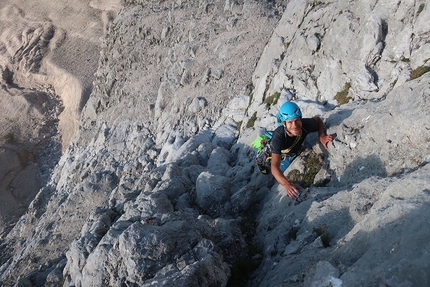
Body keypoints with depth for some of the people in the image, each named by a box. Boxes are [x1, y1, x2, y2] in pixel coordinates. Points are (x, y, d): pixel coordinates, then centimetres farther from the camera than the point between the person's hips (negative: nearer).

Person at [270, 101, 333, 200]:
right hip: (282, 156, -3)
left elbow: (317, 119, -10)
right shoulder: (278, 137, -49)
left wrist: (322, 136, -29)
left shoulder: (305, 125, -37)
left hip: (296, 151, 4)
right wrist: (287, 185, -73)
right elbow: (274, 167, -55)